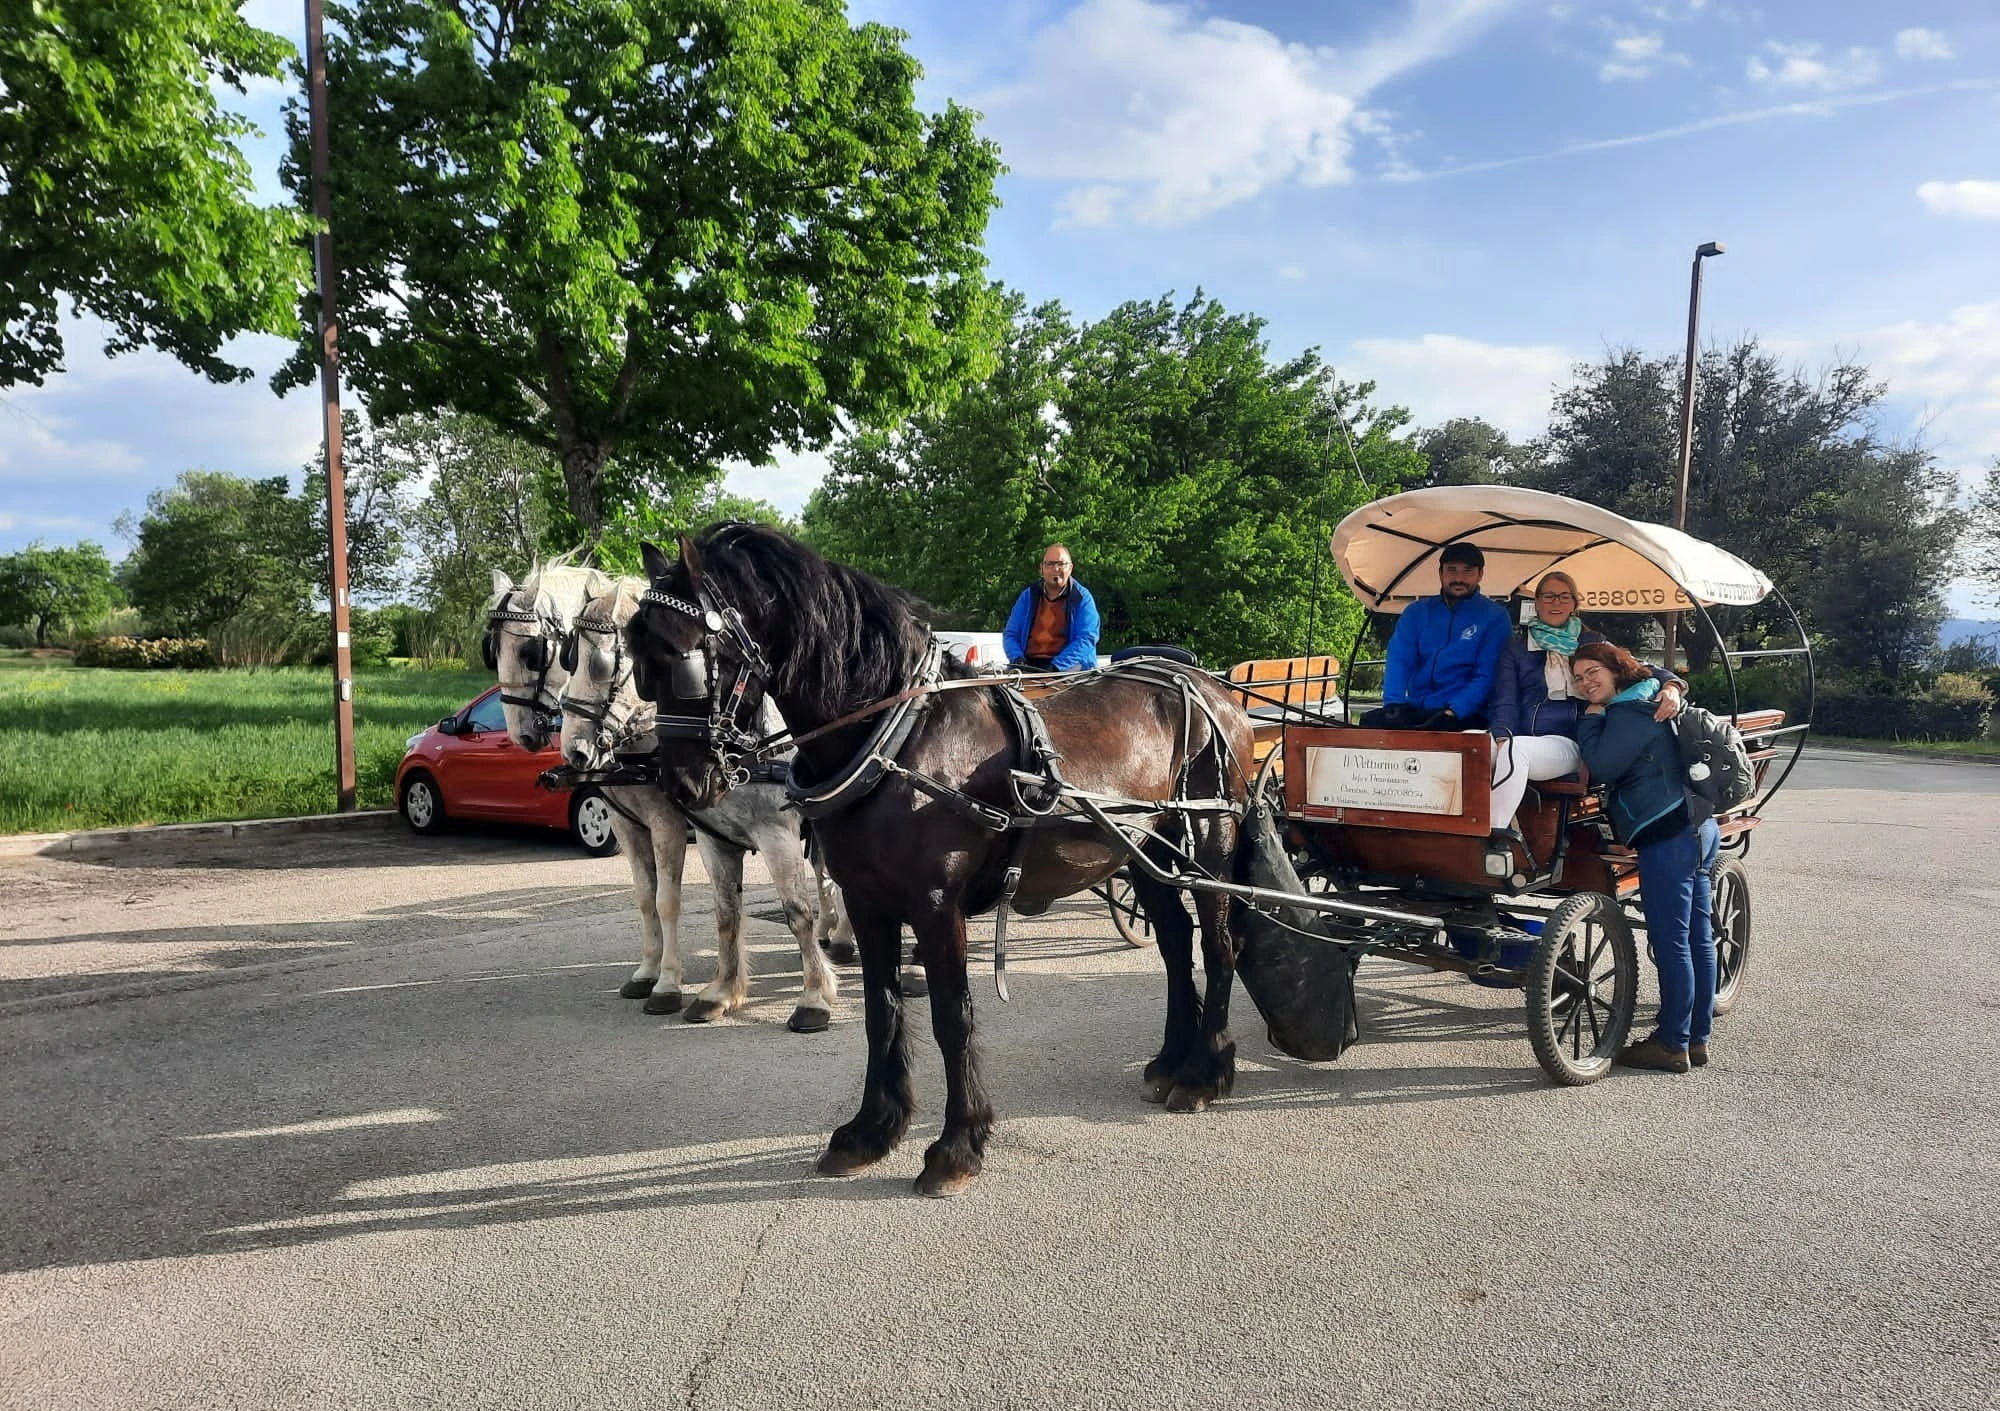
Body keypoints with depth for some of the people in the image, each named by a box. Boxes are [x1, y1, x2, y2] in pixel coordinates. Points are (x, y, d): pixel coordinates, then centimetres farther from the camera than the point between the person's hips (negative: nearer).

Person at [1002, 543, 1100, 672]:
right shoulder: (1028, 595, 13)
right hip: (1029, 664, 2)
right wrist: (1017, 658, -9)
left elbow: (1086, 638, -7)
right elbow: (1010, 634, 14)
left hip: (1069, 665, -2)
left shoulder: (1082, 597, 3)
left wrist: (1057, 665, -20)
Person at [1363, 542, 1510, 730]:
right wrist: (1393, 703, -16)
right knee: (1370, 720, -24)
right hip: (1413, 710, 4)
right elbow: (1399, 661, 3)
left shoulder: (1494, 616, 3)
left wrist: (1451, 712, -20)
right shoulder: (1416, 612, 14)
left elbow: (1485, 676, -6)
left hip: (1462, 716, -4)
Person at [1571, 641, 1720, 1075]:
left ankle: (1672, 1045, 2)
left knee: (1671, 943, -5)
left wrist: (1591, 717, -2)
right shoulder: (1647, 702, 18)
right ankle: (1696, 1039, 22)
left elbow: (1601, 767, -14)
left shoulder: (1628, 713, -12)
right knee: (1697, 939, 13)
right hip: (1697, 828, 11)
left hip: (1668, 838, -11)